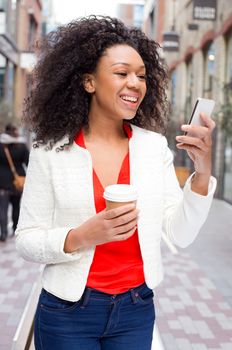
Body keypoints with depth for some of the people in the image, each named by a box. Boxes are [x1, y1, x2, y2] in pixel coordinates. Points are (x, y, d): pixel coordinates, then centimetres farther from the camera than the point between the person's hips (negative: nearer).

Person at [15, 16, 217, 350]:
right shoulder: (51, 150, -10)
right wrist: (82, 237, -24)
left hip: (136, 311, 3)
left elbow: (181, 235, -4)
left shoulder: (155, 146, -3)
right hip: (67, 313, -2)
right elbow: (27, 240, -7)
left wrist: (203, 171, -18)